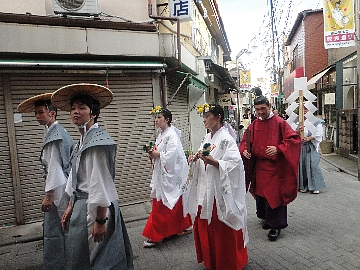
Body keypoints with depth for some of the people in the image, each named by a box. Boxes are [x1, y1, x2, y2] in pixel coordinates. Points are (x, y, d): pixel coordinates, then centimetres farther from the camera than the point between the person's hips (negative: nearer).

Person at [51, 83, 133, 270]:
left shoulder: (97, 140, -19)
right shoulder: (83, 140, 10)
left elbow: (101, 183, -22)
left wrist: (100, 221, -21)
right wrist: (70, 207, 16)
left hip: (95, 209, -9)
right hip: (81, 205, 9)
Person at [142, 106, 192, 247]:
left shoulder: (171, 135, -15)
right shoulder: (161, 135, 14)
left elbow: (172, 154, -24)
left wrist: (158, 154, -14)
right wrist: (153, 154, 1)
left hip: (170, 174, -9)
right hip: (162, 173, 9)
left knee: (161, 204, -3)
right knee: (176, 201, 17)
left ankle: (156, 235, 7)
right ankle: (185, 225, 32)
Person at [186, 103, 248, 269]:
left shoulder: (226, 138, -12)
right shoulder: (207, 138, 11)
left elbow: (234, 164, -20)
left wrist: (213, 162, -27)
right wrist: (195, 159, -1)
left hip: (220, 190, -7)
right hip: (205, 189, 8)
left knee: (222, 230, 5)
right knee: (204, 226, 15)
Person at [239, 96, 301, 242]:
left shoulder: (279, 123, -6)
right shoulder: (254, 125, 7)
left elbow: (293, 139, -12)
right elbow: (245, 141, 13)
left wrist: (278, 149, -25)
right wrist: (244, 150, -8)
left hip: (275, 166, -5)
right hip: (259, 166, 5)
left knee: (275, 195, -1)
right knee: (260, 193, 14)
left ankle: (276, 225, 14)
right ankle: (267, 218, 35)